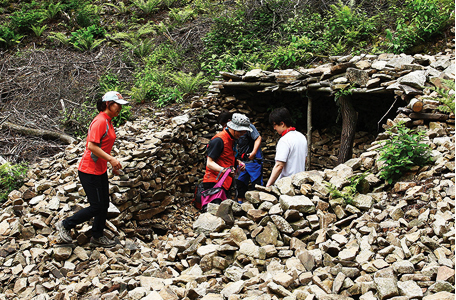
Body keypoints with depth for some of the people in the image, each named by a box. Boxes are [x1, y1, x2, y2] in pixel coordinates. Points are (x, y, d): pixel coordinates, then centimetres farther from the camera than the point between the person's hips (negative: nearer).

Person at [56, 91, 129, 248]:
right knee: (97, 207, -2)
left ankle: (97, 237, 29)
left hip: (100, 170, 10)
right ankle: (65, 225, 16)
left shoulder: (108, 122, 11)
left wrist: (112, 163, 18)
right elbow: (91, 146, -26)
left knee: (104, 205, 14)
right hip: (89, 171, -10)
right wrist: (112, 159, -25)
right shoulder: (100, 121, -20)